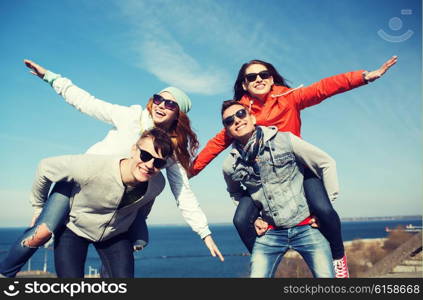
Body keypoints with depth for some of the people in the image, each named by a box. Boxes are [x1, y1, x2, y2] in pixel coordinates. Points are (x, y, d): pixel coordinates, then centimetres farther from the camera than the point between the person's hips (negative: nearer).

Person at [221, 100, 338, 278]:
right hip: (270, 232, 2)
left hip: (307, 226, -2)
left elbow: (326, 164, -2)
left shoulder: (284, 140, -9)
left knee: (326, 275, -5)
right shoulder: (230, 166, -1)